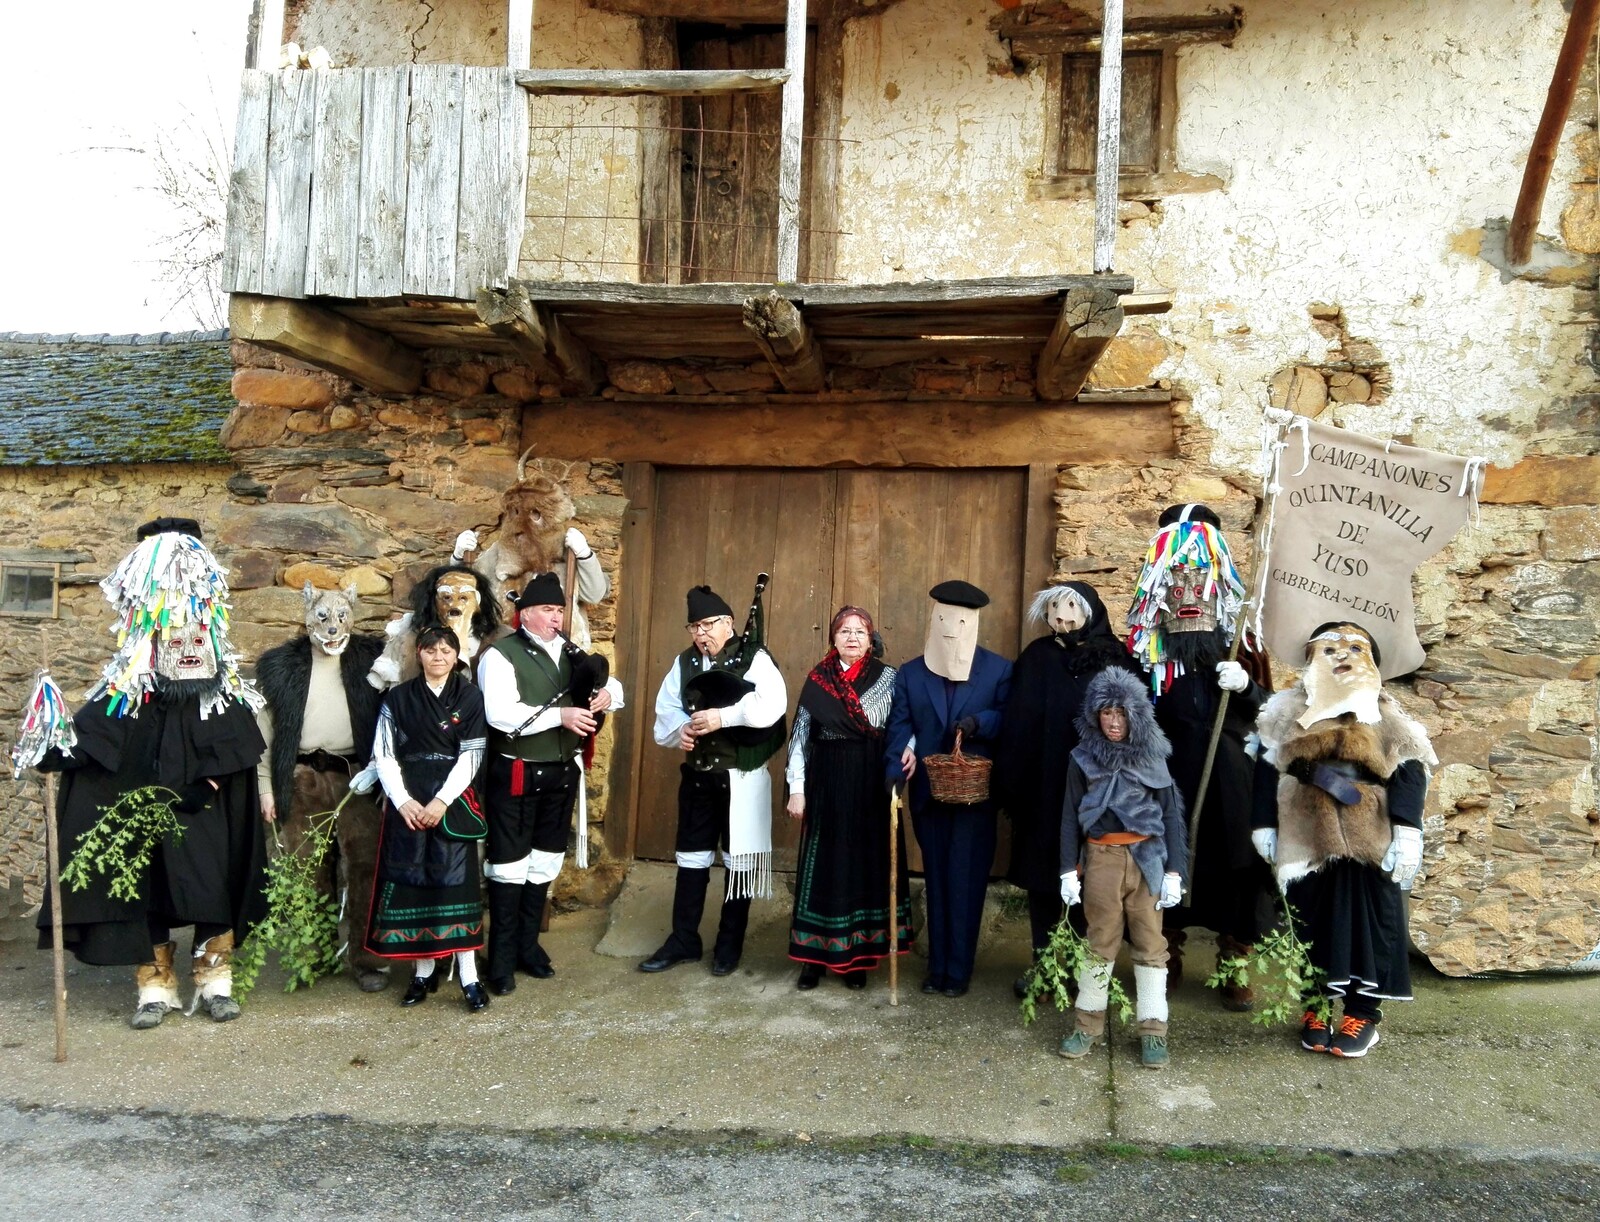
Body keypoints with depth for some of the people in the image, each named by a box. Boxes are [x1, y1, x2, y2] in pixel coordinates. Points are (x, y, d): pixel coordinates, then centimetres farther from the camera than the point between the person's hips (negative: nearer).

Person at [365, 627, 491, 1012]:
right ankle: (423, 971, 15)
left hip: (452, 801, -2)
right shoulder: (398, 698, 8)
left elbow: (472, 754, -3)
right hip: (407, 802, 2)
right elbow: (384, 754, 4)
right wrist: (402, 800, -9)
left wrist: (442, 801, -13)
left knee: (456, 880, -5)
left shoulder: (469, 697, 3)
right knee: (412, 879, 3)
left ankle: (469, 977, -2)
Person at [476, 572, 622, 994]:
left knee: (544, 862, 15)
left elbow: (613, 685, 13)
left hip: (562, 772, 6)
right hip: (517, 774, -6)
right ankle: (502, 958, 17)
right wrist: (560, 715, -27)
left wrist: (607, 694, -12)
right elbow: (501, 715, -24)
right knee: (510, 864, 4)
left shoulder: (570, 653, 8)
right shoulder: (501, 655, -11)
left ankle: (528, 945, 30)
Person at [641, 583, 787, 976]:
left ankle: (730, 945, 21)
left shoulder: (754, 658, -9)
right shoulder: (684, 662, 8)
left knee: (738, 861, 7)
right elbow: (667, 707, 3)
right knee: (691, 859, 12)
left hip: (741, 779, -5)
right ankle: (683, 941, 24)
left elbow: (772, 704, -25)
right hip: (697, 776, 5)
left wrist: (723, 715, -29)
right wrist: (680, 729, -17)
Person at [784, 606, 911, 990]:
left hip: (871, 789, 0)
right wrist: (796, 788, -1)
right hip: (827, 787, 0)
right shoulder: (817, 679, 2)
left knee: (866, 865, 6)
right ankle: (816, 954, 17)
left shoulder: (888, 678, 0)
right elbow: (799, 736, 4)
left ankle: (857, 957, 18)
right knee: (823, 866, 5)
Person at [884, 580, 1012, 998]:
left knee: (966, 880, 0)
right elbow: (899, 728, -2)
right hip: (928, 792, 3)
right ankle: (937, 966, 20)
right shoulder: (910, 674, 6)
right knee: (937, 879, 11)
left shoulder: (999, 670, 0)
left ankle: (958, 969, 12)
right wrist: (895, 775, -16)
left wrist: (981, 722, -21)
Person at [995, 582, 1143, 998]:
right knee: (1043, 876, 6)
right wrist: (1011, 784, -8)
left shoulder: (1118, 659, 2)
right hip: (1043, 791, 0)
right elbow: (1016, 726, -1)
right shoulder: (1036, 659, 2)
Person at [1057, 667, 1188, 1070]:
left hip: (1147, 858, 0)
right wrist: (1068, 870, -2)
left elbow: (1172, 815, 4)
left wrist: (1174, 871, -3)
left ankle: (1153, 1030, 12)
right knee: (1100, 942, 6)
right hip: (1101, 859, 0)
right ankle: (1088, 1023, 19)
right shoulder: (1084, 759, 3)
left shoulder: (1152, 757, 4)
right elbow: (1070, 816, 4)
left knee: (1150, 943, 3)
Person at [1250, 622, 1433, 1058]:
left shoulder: (1386, 718, 5)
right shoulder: (1290, 715, 7)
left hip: (1371, 840, -1)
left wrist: (1407, 831, -12)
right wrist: (1264, 825, 4)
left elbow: (1410, 775, -2)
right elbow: (1267, 769, 8)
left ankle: (1364, 1012, 15)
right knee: (1312, 920, 7)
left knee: (1369, 919, 3)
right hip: (1308, 839, 1)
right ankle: (1315, 1006, 19)